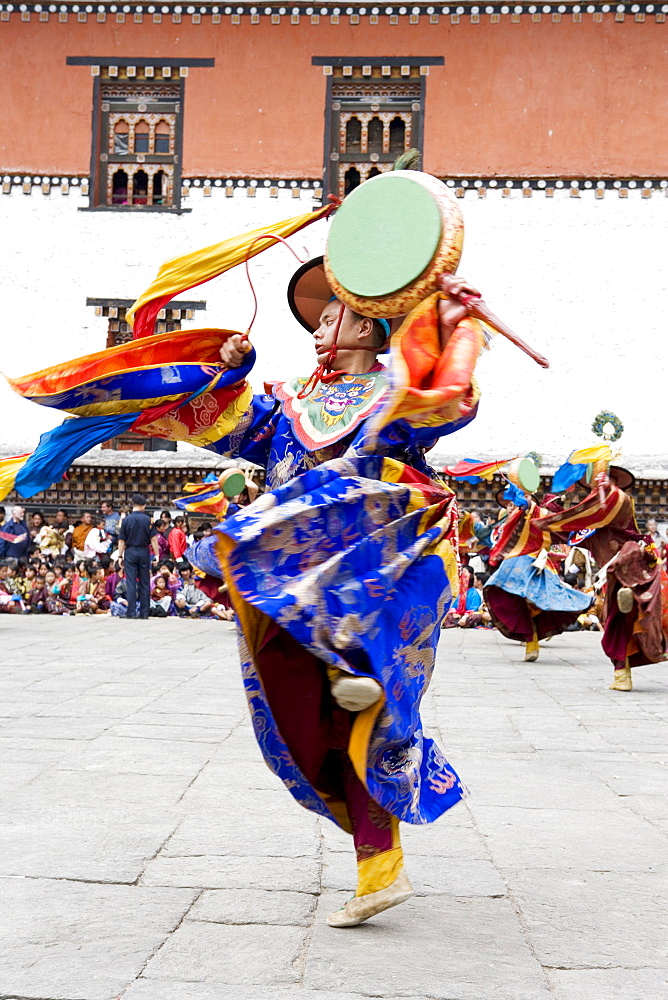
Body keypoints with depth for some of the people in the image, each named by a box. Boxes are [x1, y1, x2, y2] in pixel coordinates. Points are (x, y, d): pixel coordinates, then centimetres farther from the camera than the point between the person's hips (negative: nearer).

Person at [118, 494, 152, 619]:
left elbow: (121, 540, -1)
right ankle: (144, 612, 9)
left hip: (130, 552, 0)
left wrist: (120, 556, 6)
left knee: (131, 583, 1)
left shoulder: (126, 520, -3)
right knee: (145, 583, 8)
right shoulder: (148, 520, -3)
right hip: (144, 552, 0)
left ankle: (132, 612, -2)